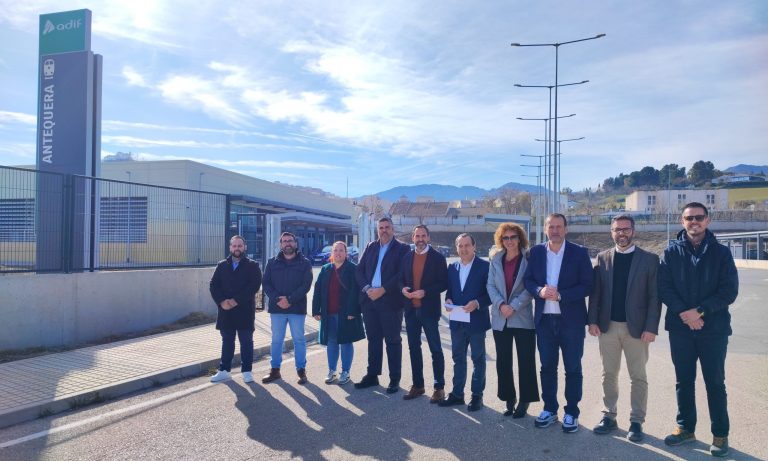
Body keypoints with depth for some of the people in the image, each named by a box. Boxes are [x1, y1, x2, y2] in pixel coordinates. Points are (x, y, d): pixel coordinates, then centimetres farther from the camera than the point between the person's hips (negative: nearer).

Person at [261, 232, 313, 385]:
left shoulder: (304, 263, 2)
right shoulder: (272, 262, 9)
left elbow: (306, 285, -7)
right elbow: (266, 284, 3)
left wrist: (290, 300, -17)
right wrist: (277, 299, -13)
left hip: (297, 308, -2)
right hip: (276, 307, 2)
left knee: (299, 339, 4)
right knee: (276, 340, 9)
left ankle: (301, 370, 14)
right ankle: (275, 370, 20)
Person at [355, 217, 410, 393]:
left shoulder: (402, 249, -1)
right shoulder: (370, 247, 13)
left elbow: (402, 274, -11)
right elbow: (359, 270, 7)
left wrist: (382, 290, -18)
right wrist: (367, 288, -9)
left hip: (390, 301, -4)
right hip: (369, 299, 5)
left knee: (393, 341, 3)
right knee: (373, 339, 12)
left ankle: (394, 379, 11)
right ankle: (372, 375, 23)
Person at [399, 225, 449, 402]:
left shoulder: (437, 257, -4)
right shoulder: (407, 257, 9)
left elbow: (444, 283, -8)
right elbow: (401, 279, 14)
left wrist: (425, 292, -19)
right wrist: (403, 288, -8)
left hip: (428, 309, -5)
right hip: (410, 309, 5)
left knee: (435, 349, 1)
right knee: (414, 347, 12)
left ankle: (439, 387, 11)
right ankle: (417, 385, 23)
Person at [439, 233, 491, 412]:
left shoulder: (484, 266, -8)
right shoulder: (452, 268, 9)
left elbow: (491, 292, -9)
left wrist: (477, 303, -22)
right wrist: (448, 300, -6)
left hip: (476, 320, -5)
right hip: (457, 321, 5)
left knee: (478, 359, 8)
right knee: (458, 358, 14)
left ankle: (477, 395, 19)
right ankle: (457, 394, 25)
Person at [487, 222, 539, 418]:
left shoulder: (528, 259, -3)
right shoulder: (496, 260, 7)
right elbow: (491, 285, 4)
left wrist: (514, 306, -15)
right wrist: (501, 304, -11)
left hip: (522, 318, -3)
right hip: (500, 318, 3)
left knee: (526, 361, 2)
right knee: (503, 362, 8)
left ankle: (524, 401, 15)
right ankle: (509, 398, 22)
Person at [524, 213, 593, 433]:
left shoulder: (579, 252, -4)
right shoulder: (536, 252, 5)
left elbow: (587, 285, -8)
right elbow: (528, 280, 5)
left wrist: (560, 295, -20)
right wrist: (539, 291, -16)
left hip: (571, 319, -3)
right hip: (544, 319, 3)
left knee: (573, 368, 7)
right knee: (547, 367, 12)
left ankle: (571, 413, 20)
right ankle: (549, 409, 26)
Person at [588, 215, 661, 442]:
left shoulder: (649, 259, -2)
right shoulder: (603, 258, 5)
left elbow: (654, 296, -5)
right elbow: (595, 292, 5)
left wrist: (651, 327, -11)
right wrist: (593, 320, -2)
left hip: (636, 327, -2)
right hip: (608, 326, 2)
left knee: (638, 377, 6)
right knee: (609, 374, 11)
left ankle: (636, 422, 17)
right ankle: (609, 417, 23)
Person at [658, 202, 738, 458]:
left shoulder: (721, 252, 0)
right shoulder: (672, 251, 2)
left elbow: (729, 291, -6)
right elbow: (664, 287, -3)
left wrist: (699, 311, -16)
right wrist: (684, 312, -15)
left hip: (713, 328, -1)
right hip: (680, 327, 1)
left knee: (715, 382, 7)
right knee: (684, 380, 12)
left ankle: (720, 434, 22)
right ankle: (686, 427, 26)